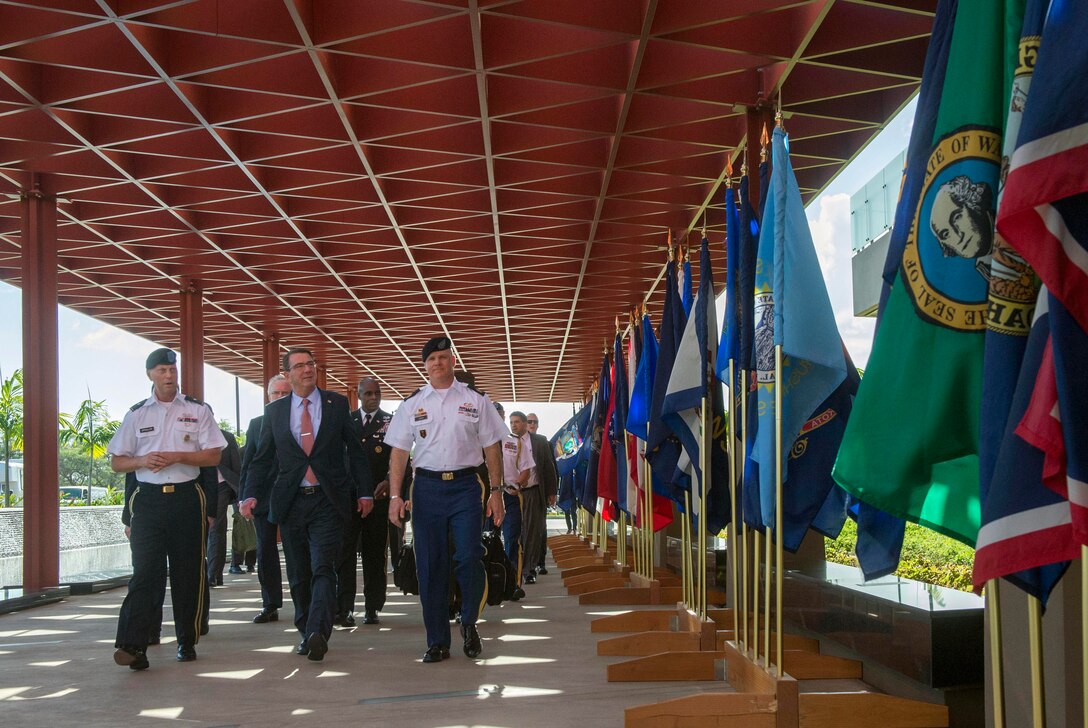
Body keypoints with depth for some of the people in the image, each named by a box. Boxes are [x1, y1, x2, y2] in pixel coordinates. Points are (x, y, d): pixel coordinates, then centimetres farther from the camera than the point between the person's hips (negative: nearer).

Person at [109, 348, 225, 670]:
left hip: (187, 498, 0)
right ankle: (133, 645, -16)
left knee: (188, 571, 5)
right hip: (148, 499, 0)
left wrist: (175, 456, -11)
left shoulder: (198, 410, 7)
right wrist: (142, 461, -10)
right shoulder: (136, 414, 11)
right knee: (145, 571, -10)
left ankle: (187, 641, 16)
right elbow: (117, 462, 11)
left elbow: (213, 456, 1)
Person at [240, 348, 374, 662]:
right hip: (291, 503, 3)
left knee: (323, 569, -16)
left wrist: (365, 492, 2)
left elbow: (355, 450, 7)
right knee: (299, 575, 9)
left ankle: (317, 634, -26)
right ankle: (306, 633, 21)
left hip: (328, 501, -3)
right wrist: (251, 495, -4)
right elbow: (262, 459, 10)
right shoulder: (274, 411, 9)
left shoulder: (337, 404, 5)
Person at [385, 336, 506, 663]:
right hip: (427, 486, 1)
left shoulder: (475, 400, 6)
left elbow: (492, 449, 7)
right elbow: (399, 452, 7)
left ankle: (468, 623, 13)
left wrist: (495, 491, 1)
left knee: (469, 558, -13)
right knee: (430, 566, 3)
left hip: (466, 485, -1)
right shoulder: (412, 404, 8)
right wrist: (395, 495, -2)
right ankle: (437, 642, 12)